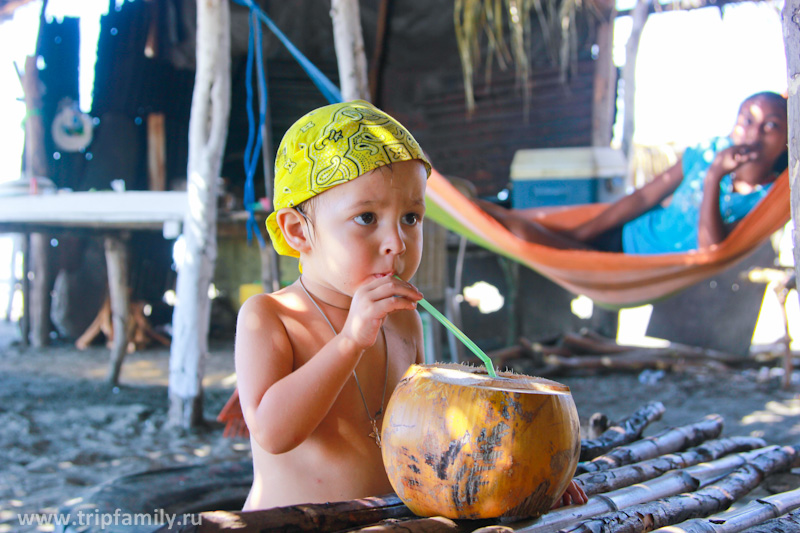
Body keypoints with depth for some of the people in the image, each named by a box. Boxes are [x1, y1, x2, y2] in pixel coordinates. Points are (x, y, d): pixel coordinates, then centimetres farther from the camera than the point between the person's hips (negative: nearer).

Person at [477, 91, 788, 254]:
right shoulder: (709, 154, -3)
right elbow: (643, 198, 4)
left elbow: (710, 250, -27)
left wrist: (713, 178, -33)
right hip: (629, 235, 4)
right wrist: (576, 234, 3)